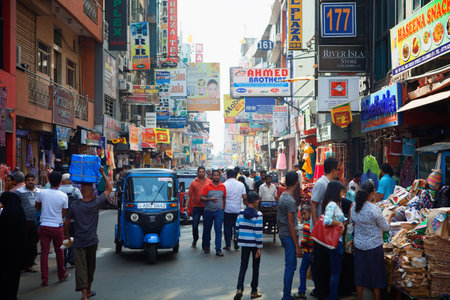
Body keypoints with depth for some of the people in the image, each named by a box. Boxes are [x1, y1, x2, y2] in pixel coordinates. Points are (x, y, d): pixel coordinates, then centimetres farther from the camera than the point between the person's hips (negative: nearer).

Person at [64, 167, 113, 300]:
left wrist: (66, 234, 19)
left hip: (79, 241, -1)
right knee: (90, 266, 17)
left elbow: (67, 222, 1)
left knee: (80, 267, -4)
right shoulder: (96, 203, -8)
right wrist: (102, 173, 7)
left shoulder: (74, 205, -7)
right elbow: (109, 188, 3)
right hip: (92, 241, 1)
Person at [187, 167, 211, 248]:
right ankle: (195, 240, 25)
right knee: (195, 225, 3)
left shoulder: (209, 182, 4)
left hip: (206, 207, 0)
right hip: (196, 207, 0)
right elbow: (189, 195, 4)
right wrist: (186, 205, -5)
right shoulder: (193, 183, 3)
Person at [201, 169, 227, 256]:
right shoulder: (207, 186, -1)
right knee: (207, 229, 11)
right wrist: (210, 199, -22)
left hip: (219, 211, 0)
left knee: (218, 230, -7)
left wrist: (223, 207, 6)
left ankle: (218, 250, -7)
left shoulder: (223, 186, 7)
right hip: (208, 211, 0)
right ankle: (206, 246, 29)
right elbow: (201, 198, -6)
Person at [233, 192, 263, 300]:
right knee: (255, 267, 11)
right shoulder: (258, 214, -13)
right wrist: (259, 248, -10)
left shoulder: (241, 213, 0)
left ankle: (239, 289, -9)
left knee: (243, 266, 8)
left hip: (244, 243, 3)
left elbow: (237, 228, 4)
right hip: (254, 244, -3)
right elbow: (258, 231, -14)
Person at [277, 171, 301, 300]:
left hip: (282, 234, 10)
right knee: (290, 267, -4)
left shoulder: (282, 196, 9)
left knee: (289, 265, 16)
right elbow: (291, 224, -20)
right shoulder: (290, 201, -19)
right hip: (289, 236, -10)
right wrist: (297, 246, -18)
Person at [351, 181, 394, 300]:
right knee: (376, 274, 9)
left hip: (358, 245, 5)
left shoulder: (354, 207, -3)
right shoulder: (374, 209, -20)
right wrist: (390, 217, 8)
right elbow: (385, 227, -8)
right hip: (374, 246, -5)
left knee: (360, 273, 14)